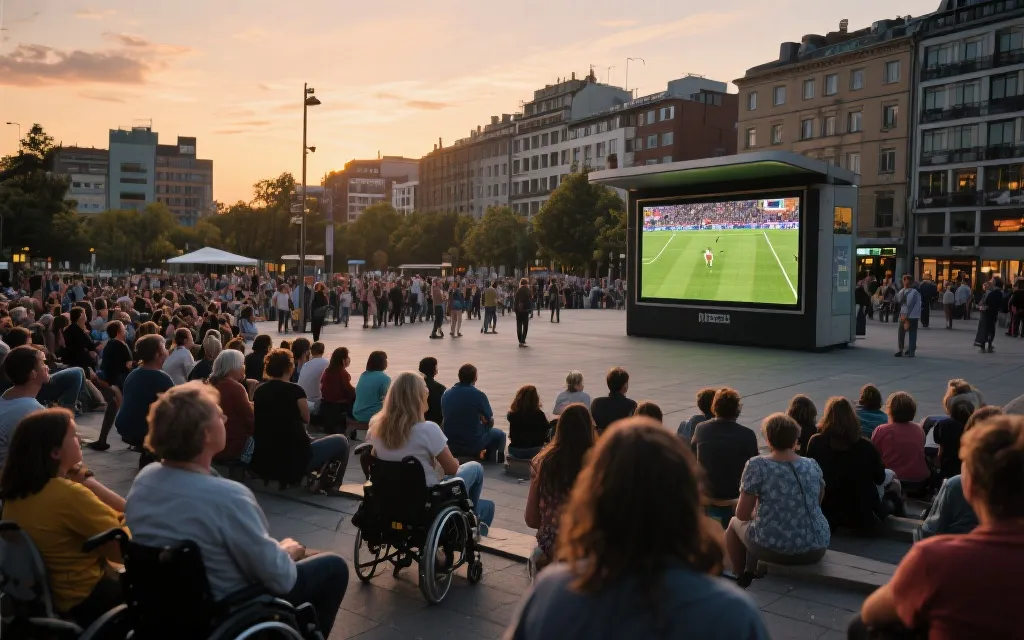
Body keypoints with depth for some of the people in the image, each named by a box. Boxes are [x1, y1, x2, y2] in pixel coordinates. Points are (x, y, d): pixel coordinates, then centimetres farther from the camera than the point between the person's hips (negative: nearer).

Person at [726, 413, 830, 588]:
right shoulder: (813, 465, 3)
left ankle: (743, 579, 33)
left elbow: (742, 514, -10)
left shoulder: (756, 465, -12)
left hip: (773, 549, -4)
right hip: (816, 549, 5)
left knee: (735, 523, 26)